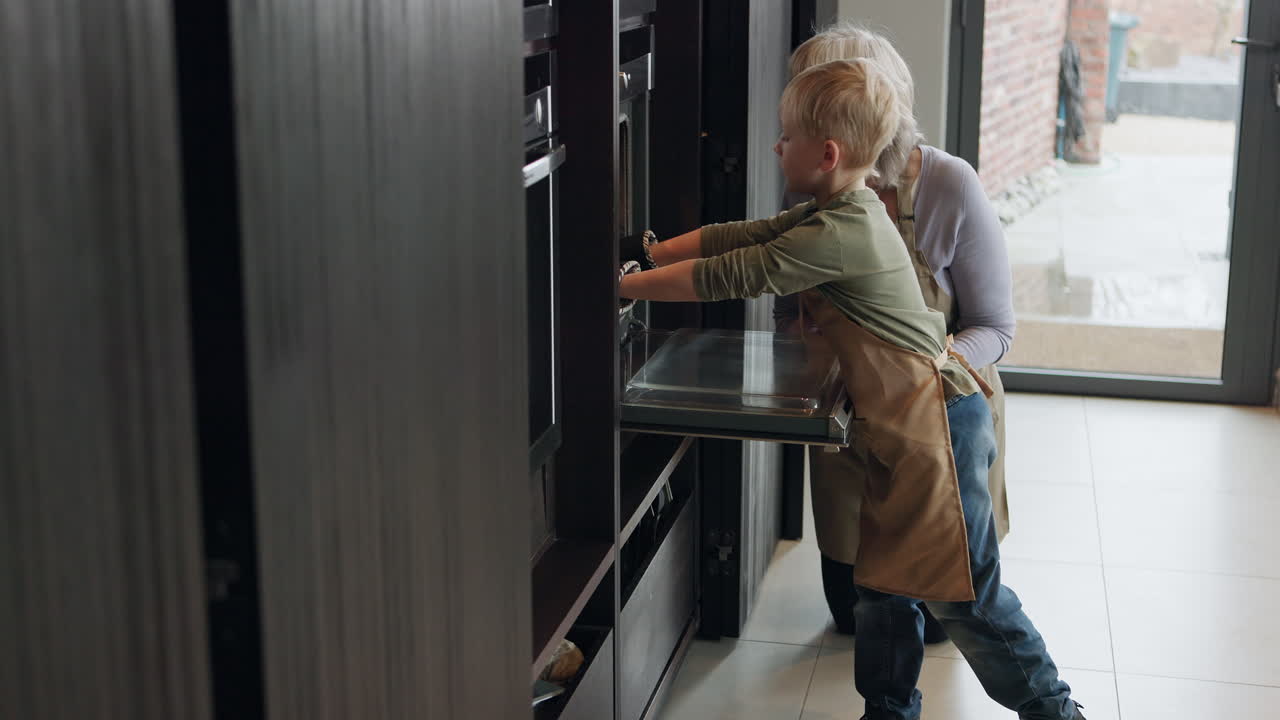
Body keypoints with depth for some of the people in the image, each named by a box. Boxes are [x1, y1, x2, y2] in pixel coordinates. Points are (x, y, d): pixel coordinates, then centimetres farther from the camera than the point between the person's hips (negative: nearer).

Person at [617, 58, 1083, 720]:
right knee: (885, 579, 16)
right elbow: (739, 238, 13)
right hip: (900, 429, 10)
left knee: (962, 591, 0)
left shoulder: (841, 233, -23)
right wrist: (652, 254, 8)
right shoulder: (839, 213, 8)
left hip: (937, 425, -10)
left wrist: (623, 286, -13)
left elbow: (729, 276, -21)